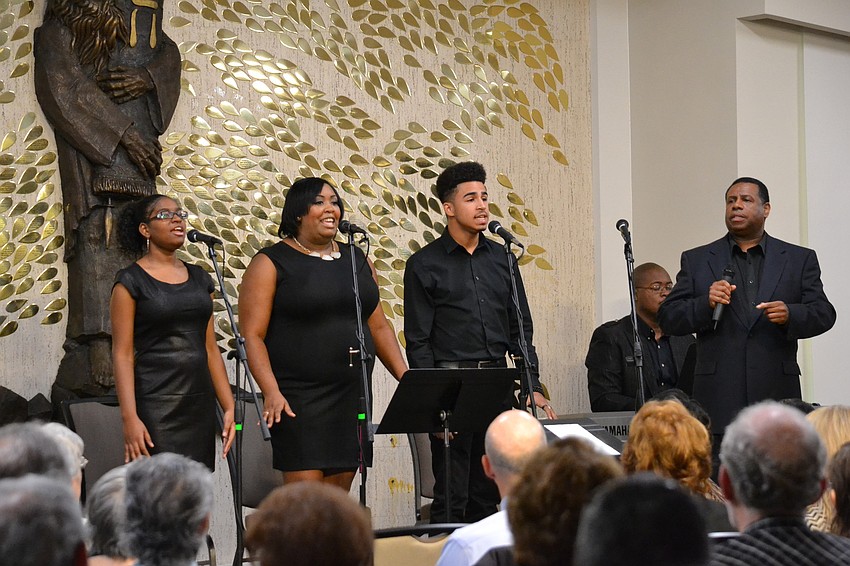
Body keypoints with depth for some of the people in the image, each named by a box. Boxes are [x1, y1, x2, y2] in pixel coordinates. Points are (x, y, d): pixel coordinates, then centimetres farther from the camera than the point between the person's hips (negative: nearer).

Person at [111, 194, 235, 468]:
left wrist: (229, 407, 8)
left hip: (200, 404, 6)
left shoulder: (199, 278, 14)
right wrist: (130, 418, -16)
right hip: (155, 404, -5)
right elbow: (122, 354, -7)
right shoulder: (131, 281, -2)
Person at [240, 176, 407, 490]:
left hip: (352, 394, 6)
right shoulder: (271, 263, -2)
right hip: (298, 399, -5)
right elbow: (252, 335, -8)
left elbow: (379, 326, 18)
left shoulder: (357, 260, 15)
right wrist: (271, 391, -21)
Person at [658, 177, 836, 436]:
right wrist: (706, 304, -10)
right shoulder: (696, 260, 13)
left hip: (777, 395, 0)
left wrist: (790, 315, -13)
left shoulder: (800, 259, 13)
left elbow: (824, 314, 7)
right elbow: (668, 318, 8)